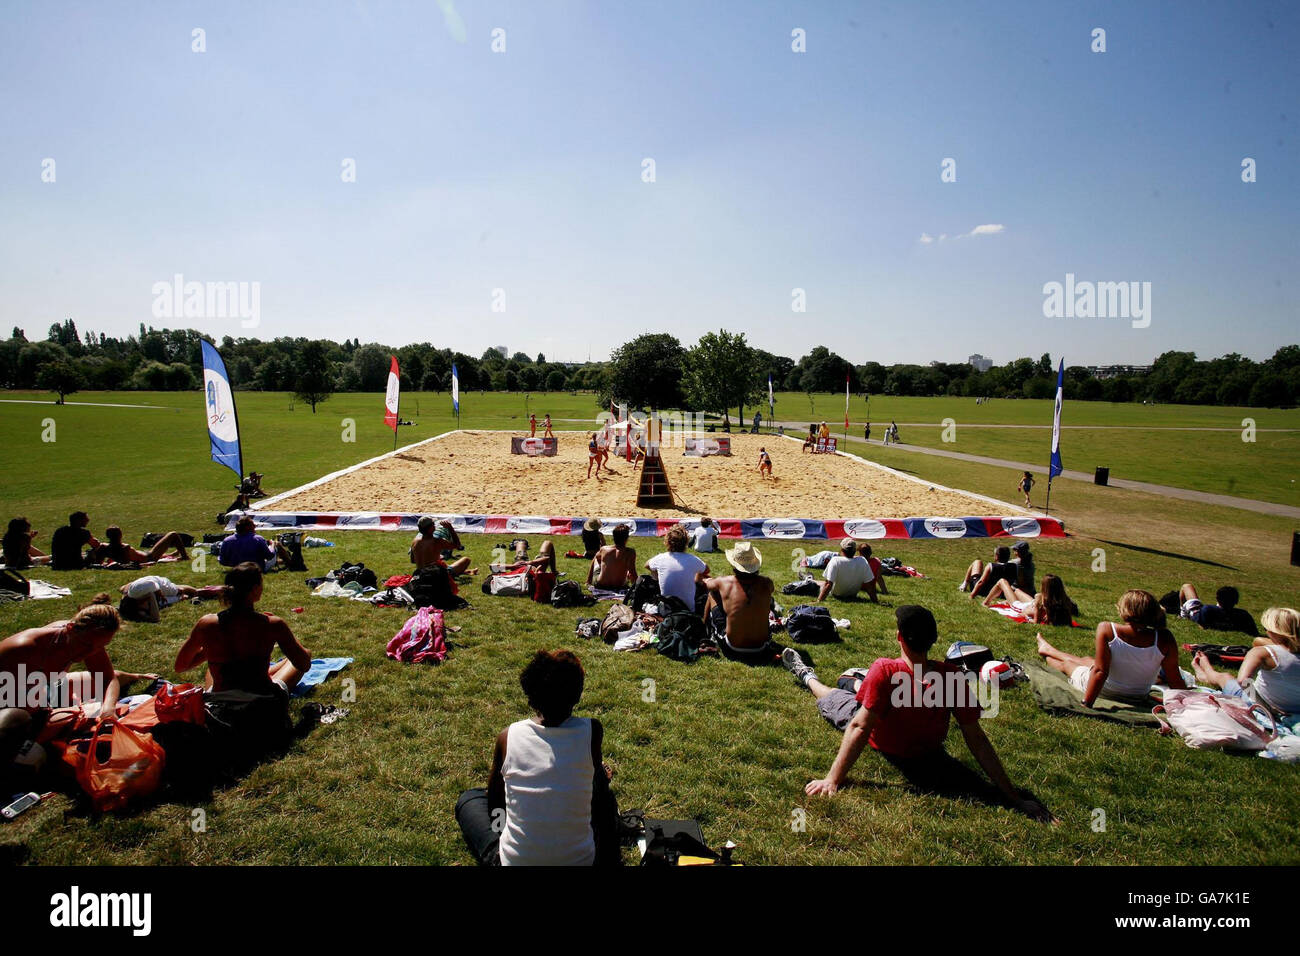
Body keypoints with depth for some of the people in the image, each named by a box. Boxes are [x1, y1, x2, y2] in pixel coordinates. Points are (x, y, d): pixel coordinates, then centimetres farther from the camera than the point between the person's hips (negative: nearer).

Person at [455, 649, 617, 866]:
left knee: (469, 798, 25)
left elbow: (493, 800, 7)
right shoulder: (592, 731, -13)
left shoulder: (507, 737, -11)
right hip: (581, 860, 1)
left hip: (513, 861, 0)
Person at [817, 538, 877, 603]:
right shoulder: (862, 561, -22)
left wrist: (818, 601, -33)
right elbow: (870, 585, -17)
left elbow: (828, 584, -34)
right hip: (853, 595, 2)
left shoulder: (835, 561, -30)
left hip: (836, 595, -2)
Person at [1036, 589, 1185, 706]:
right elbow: (1174, 679, -16)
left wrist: (1086, 704, -20)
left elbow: (1100, 671, -27)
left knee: (1067, 664, 31)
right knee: (1086, 660, 31)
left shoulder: (1106, 630, -29)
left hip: (1105, 692, -3)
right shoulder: (1165, 640, -23)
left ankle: (1046, 651, 65)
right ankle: (1048, 650, 59)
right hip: (1139, 696, 3)